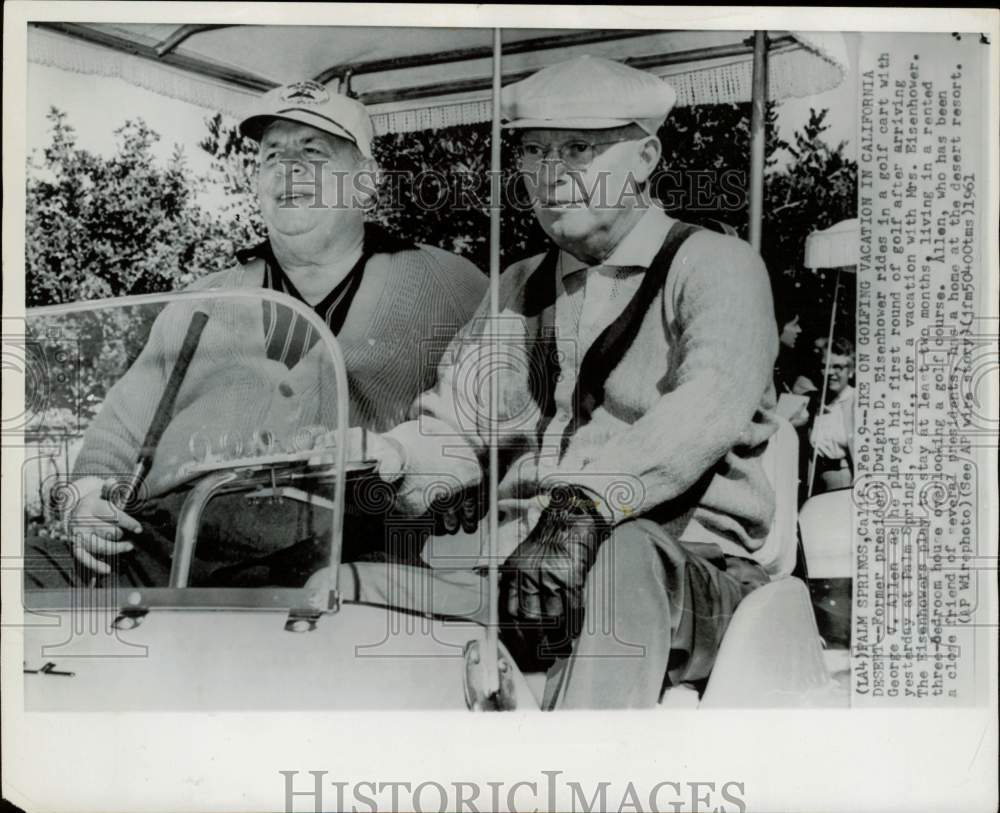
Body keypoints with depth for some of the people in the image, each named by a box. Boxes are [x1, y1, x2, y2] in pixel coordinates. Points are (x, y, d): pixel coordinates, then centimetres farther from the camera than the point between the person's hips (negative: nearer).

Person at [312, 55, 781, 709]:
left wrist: (589, 507, -35)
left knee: (619, 558, -39)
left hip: (686, 574, -4)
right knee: (325, 595, -17)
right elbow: (451, 427, 11)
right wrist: (367, 459, -12)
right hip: (511, 566, 5)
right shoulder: (519, 289, 21)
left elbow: (709, 407, -18)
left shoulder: (713, 265, 2)